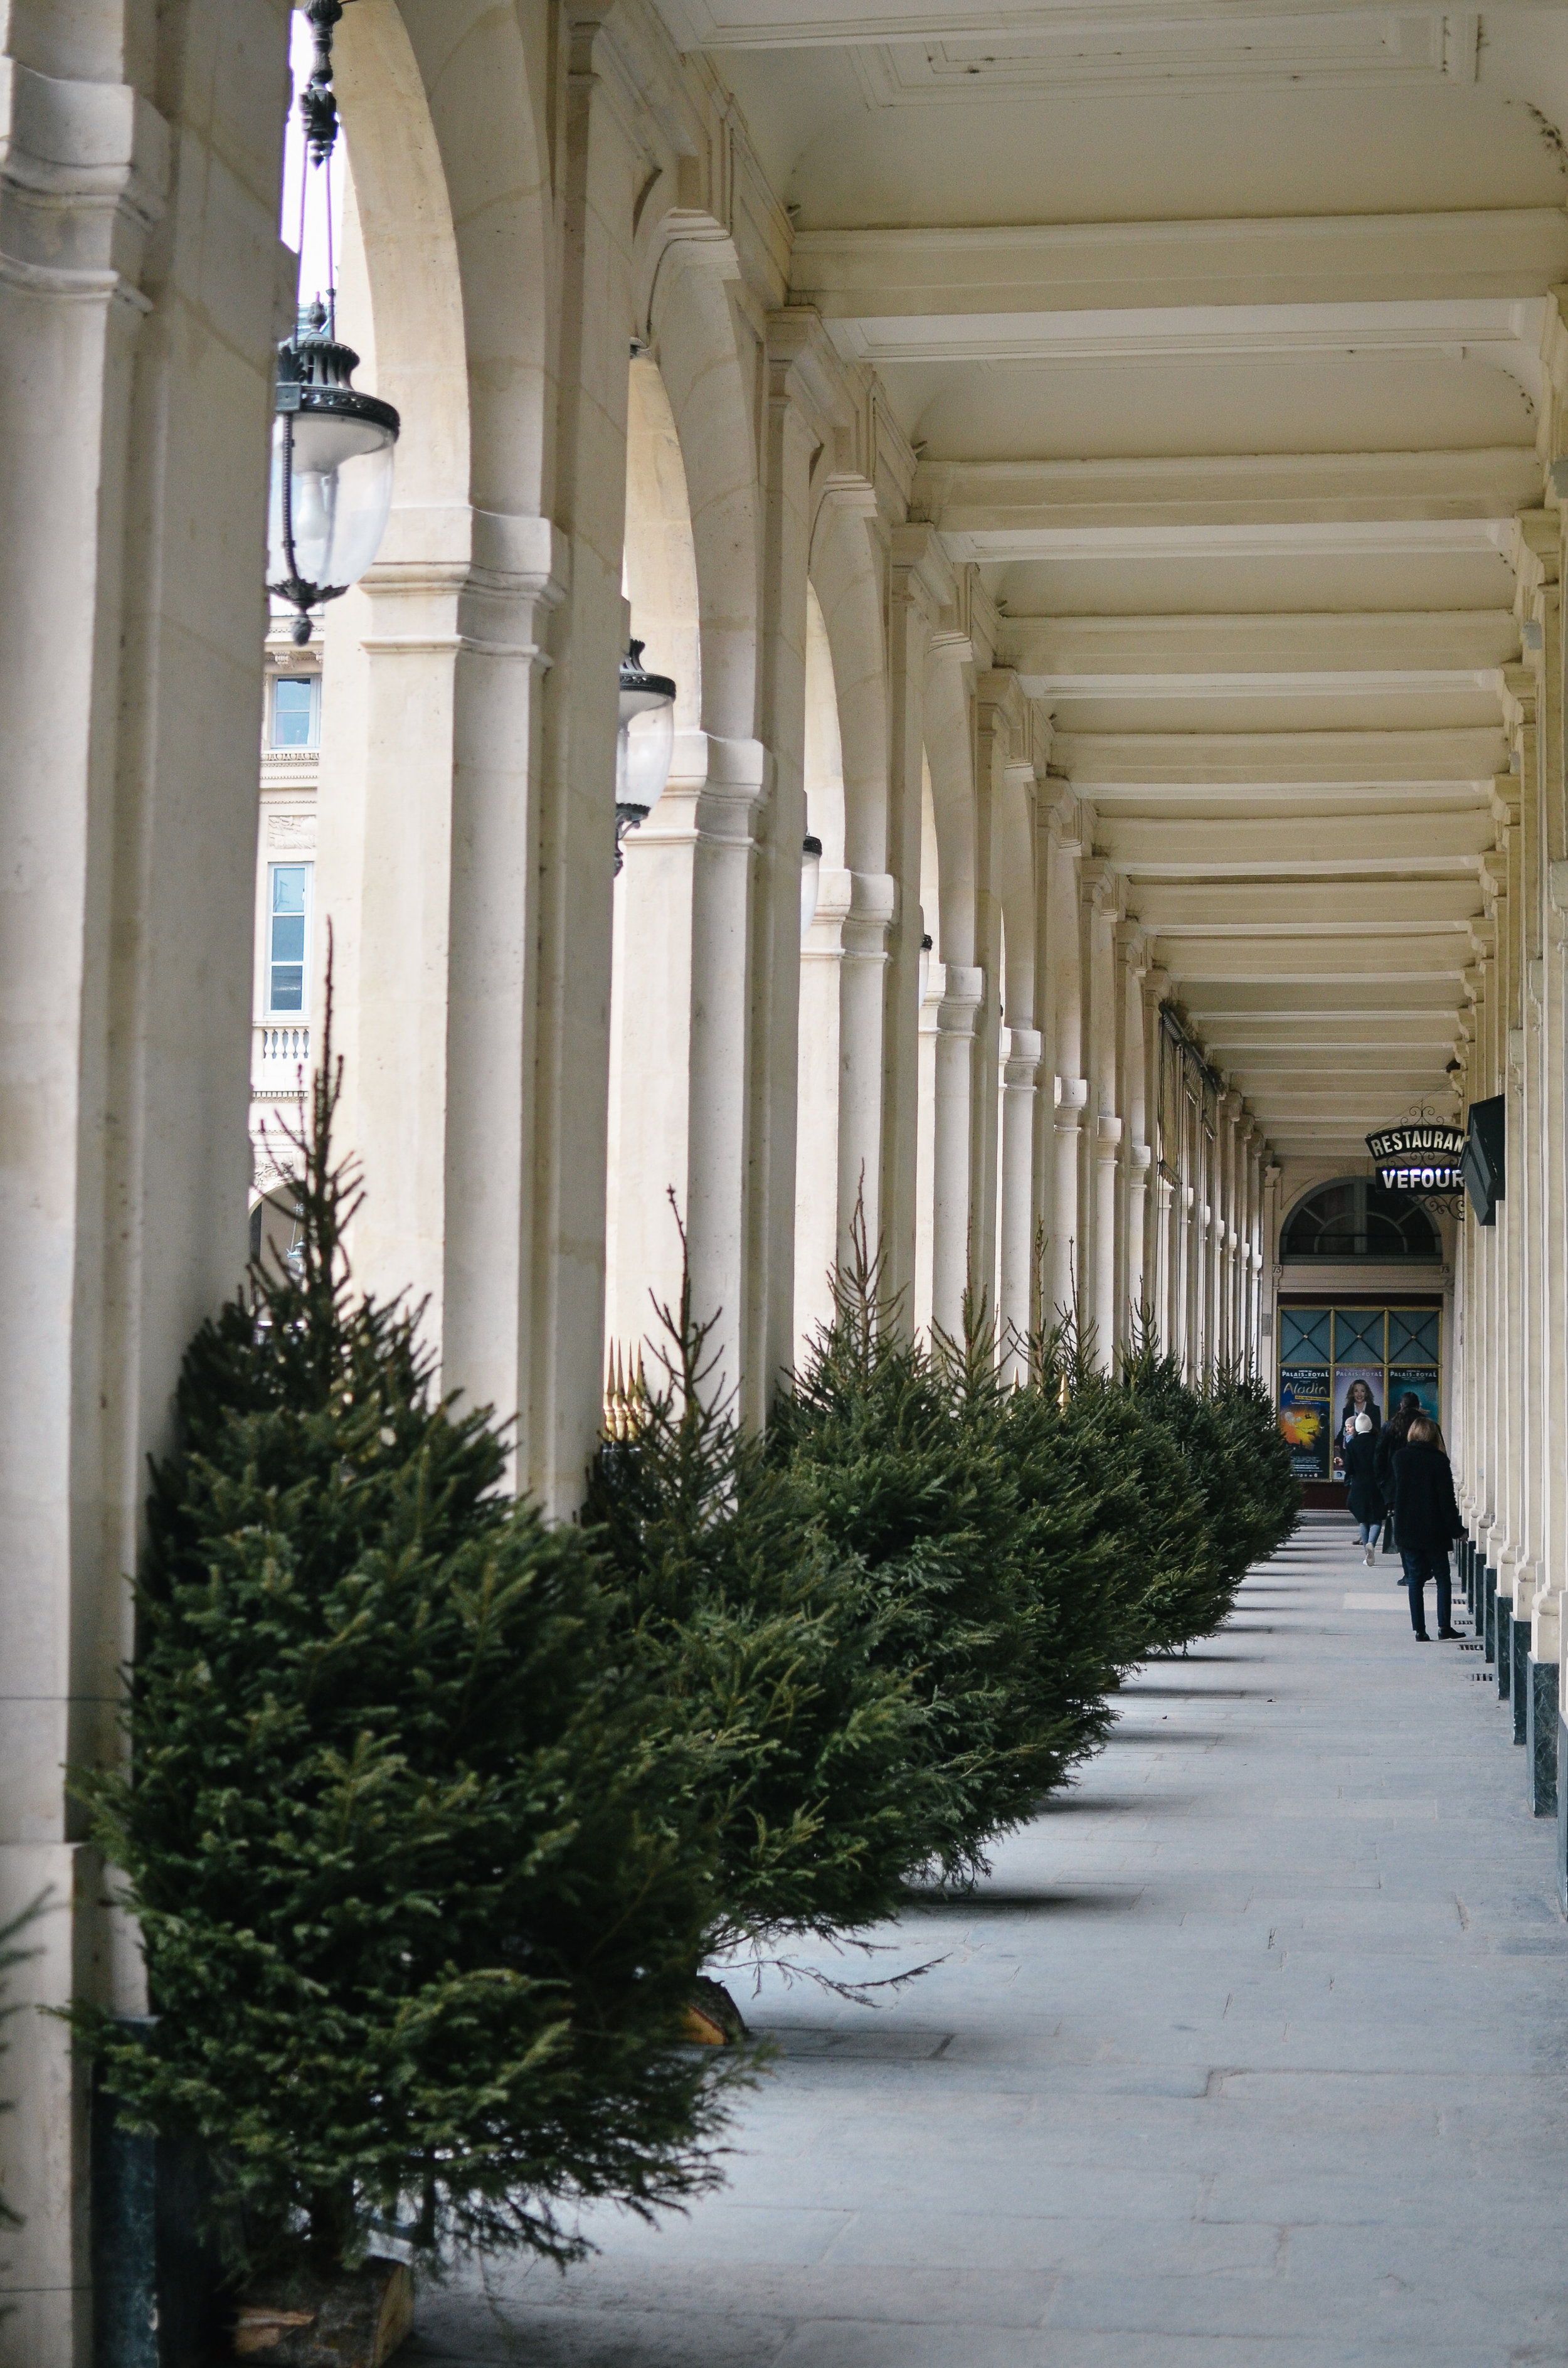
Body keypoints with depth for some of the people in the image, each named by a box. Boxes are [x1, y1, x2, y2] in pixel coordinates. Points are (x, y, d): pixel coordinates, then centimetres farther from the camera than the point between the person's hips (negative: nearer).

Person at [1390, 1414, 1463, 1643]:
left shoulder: (1400, 1458, 0)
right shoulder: (1439, 1461, -10)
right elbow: (1447, 1499, -9)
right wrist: (1456, 1529, -2)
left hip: (1407, 1529, 2)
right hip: (1434, 1530, -2)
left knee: (1415, 1579, 7)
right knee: (1442, 1577, 11)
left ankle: (1419, 1630, 2)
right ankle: (1444, 1625, 6)